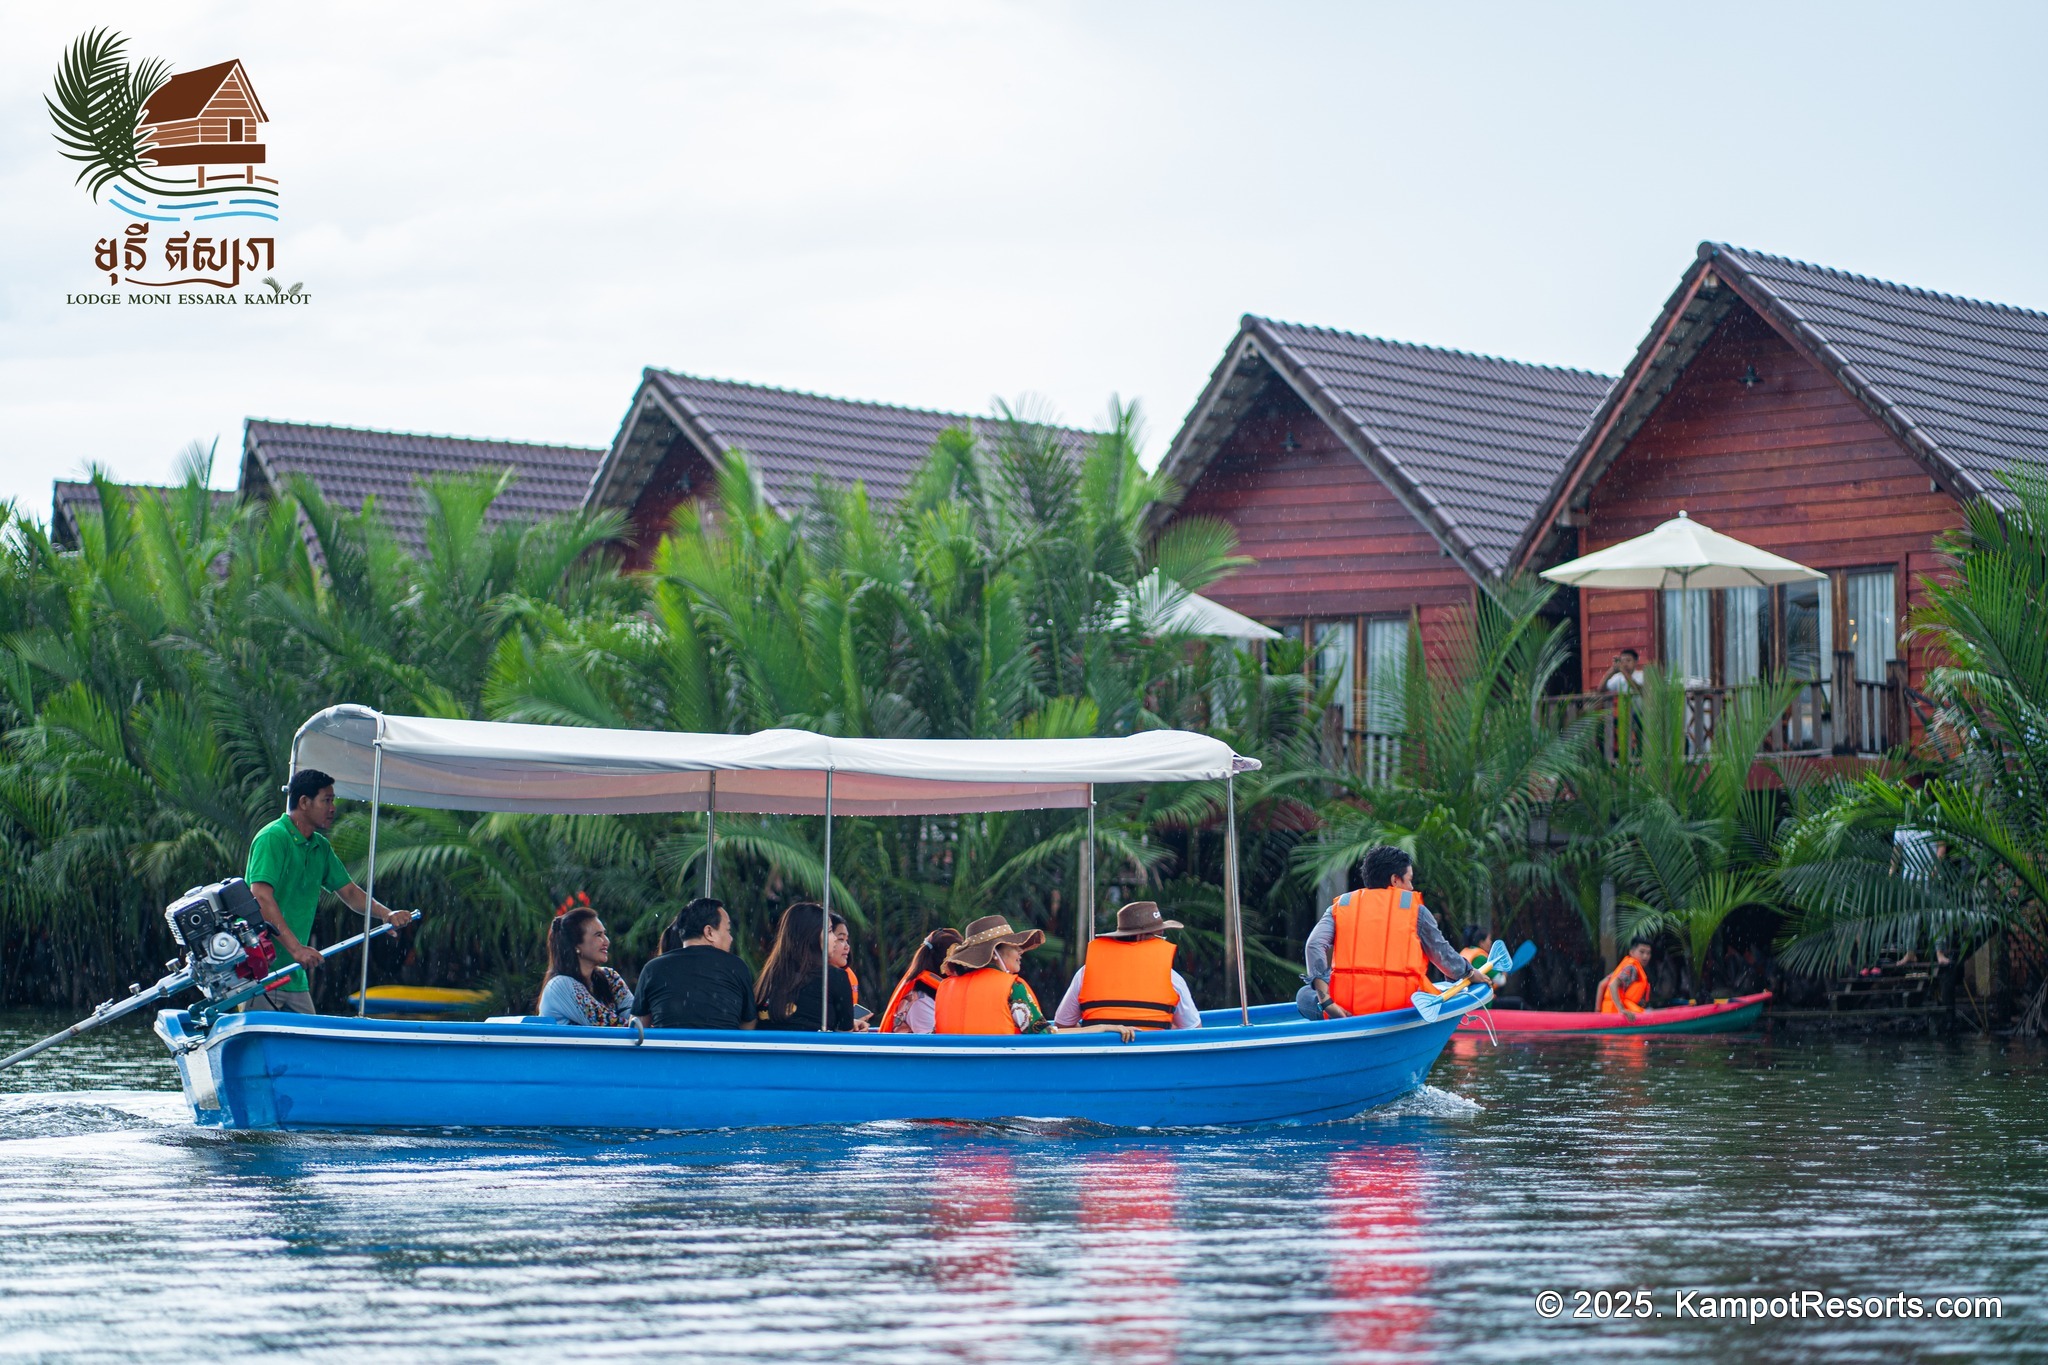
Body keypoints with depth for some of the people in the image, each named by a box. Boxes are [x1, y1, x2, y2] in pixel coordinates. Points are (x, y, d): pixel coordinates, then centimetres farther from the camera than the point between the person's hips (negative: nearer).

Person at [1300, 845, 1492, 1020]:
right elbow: (1444, 955, 13)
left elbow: (1314, 946, -2)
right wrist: (1471, 974, 33)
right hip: (1399, 1006, -2)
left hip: (1345, 1007, 2)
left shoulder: (1340, 907, 12)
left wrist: (1325, 1001, -6)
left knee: (1305, 998, 29)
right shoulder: (1415, 909, 8)